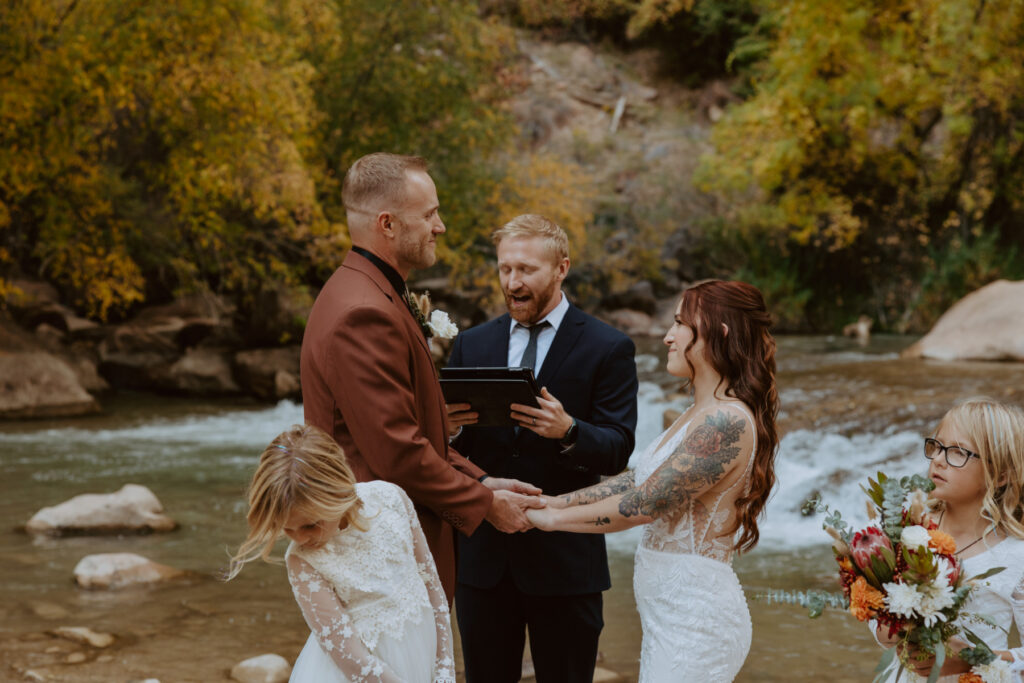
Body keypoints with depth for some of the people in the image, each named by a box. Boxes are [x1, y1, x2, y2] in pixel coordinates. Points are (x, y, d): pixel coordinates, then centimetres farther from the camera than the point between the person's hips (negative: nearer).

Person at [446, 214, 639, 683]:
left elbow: (618, 452, -8)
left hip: (564, 558, -3)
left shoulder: (607, 348, -2)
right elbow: (449, 451, 8)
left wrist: (567, 431, -28)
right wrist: (447, 426, -16)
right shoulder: (471, 345, 9)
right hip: (483, 554, 3)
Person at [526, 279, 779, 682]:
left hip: (693, 616, -9)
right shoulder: (702, 415, 13)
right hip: (670, 610, 9)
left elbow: (644, 503, -19)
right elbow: (635, 482, 13)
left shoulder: (727, 422, -19)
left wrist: (552, 517, -10)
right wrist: (549, 502, 6)